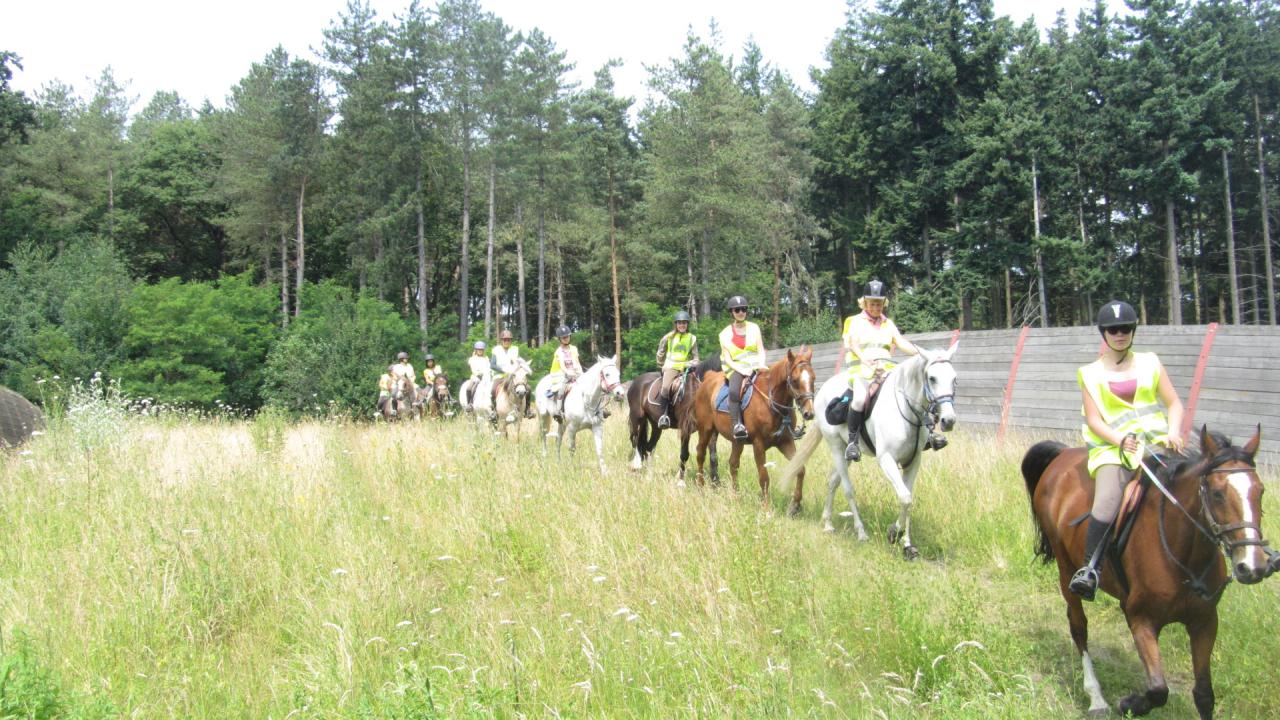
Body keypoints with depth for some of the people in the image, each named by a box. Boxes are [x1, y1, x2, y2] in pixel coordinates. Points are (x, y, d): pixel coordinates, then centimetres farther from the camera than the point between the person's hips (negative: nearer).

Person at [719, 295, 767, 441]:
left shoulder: (754, 328, 14)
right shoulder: (725, 333, 8)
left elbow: (761, 350, 10)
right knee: (734, 391, -35)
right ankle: (737, 425, -40)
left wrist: (761, 364, -11)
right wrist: (741, 370, -16)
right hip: (736, 368, -2)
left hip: (756, 366, 3)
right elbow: (727, 359, 1)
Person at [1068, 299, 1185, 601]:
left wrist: (1174, 433, -7)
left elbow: (1175, 403, 13)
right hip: (1113, 447, -2)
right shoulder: (1091, 374, 11)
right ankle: (1090, 571, -25)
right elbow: (1094, 420, 3)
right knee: (1106, 504, -29)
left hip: (1156, 442, 2)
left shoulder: (1150, 363, 16)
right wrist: (1120, 439, -16)